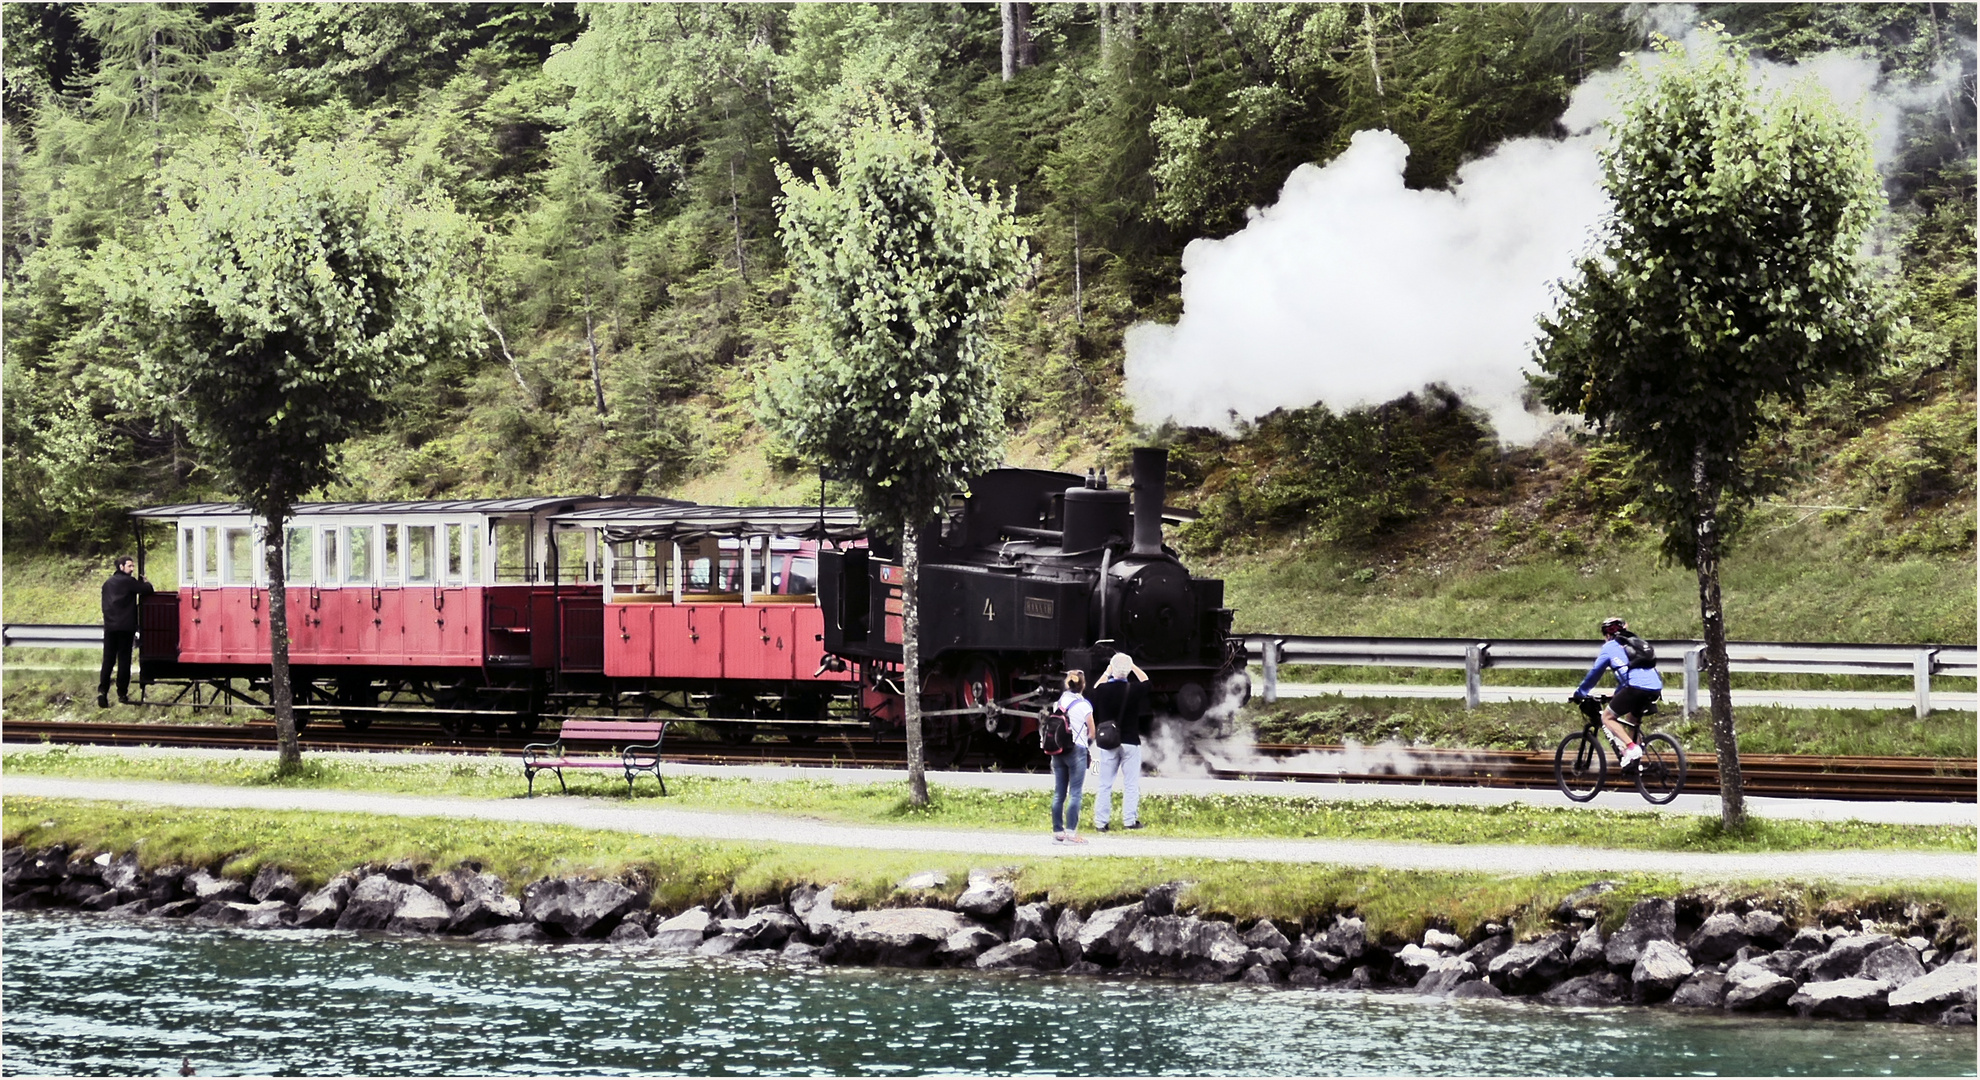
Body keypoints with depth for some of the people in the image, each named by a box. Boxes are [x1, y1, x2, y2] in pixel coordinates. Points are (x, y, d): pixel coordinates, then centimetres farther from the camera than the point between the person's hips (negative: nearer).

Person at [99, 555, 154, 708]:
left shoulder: (108, 584, 16)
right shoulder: (128, 581, -4)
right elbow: (147, 590, -9)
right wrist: (145, 582, 12)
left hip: (109, 626, 5)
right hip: (125, 626, -5)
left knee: (108, 660, 4)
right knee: (124, 660, 0)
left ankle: (102, 691, -10)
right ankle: (122, 693, 0)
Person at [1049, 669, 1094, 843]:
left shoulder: (1060, 702, 6)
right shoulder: (1083, 705, -8)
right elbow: (1091, 733, -3)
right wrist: (1088, 741, 16)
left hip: (1058, 750, 5)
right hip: (1076, 751, -5)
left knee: (1059, 793, 8)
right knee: (1075, 794, -4)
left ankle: (1057, 831, 10)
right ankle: (1071, 832, -8)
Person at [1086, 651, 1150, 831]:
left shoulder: (1102, 689, -7)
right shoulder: (1134, 689, -9)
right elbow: (1145, 680, 14)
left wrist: (1106, 673, 20)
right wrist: (1133, 666, 15)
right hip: (1130, 742, -1)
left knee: (1105, 785, 7)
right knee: (1131, 784, 5)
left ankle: (1101, 821, 6)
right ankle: (1130, 820, 3)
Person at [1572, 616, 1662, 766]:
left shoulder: (1609, 647, 12)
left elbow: (1594, 673, 16)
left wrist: (1579, 693, 29)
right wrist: (1617, 695, 52)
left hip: (1636, 687, -7)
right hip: (1656, 688, 7)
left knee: (1607, 717, 6)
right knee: (1632, 720, 29)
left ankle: (1631, 747, -13)